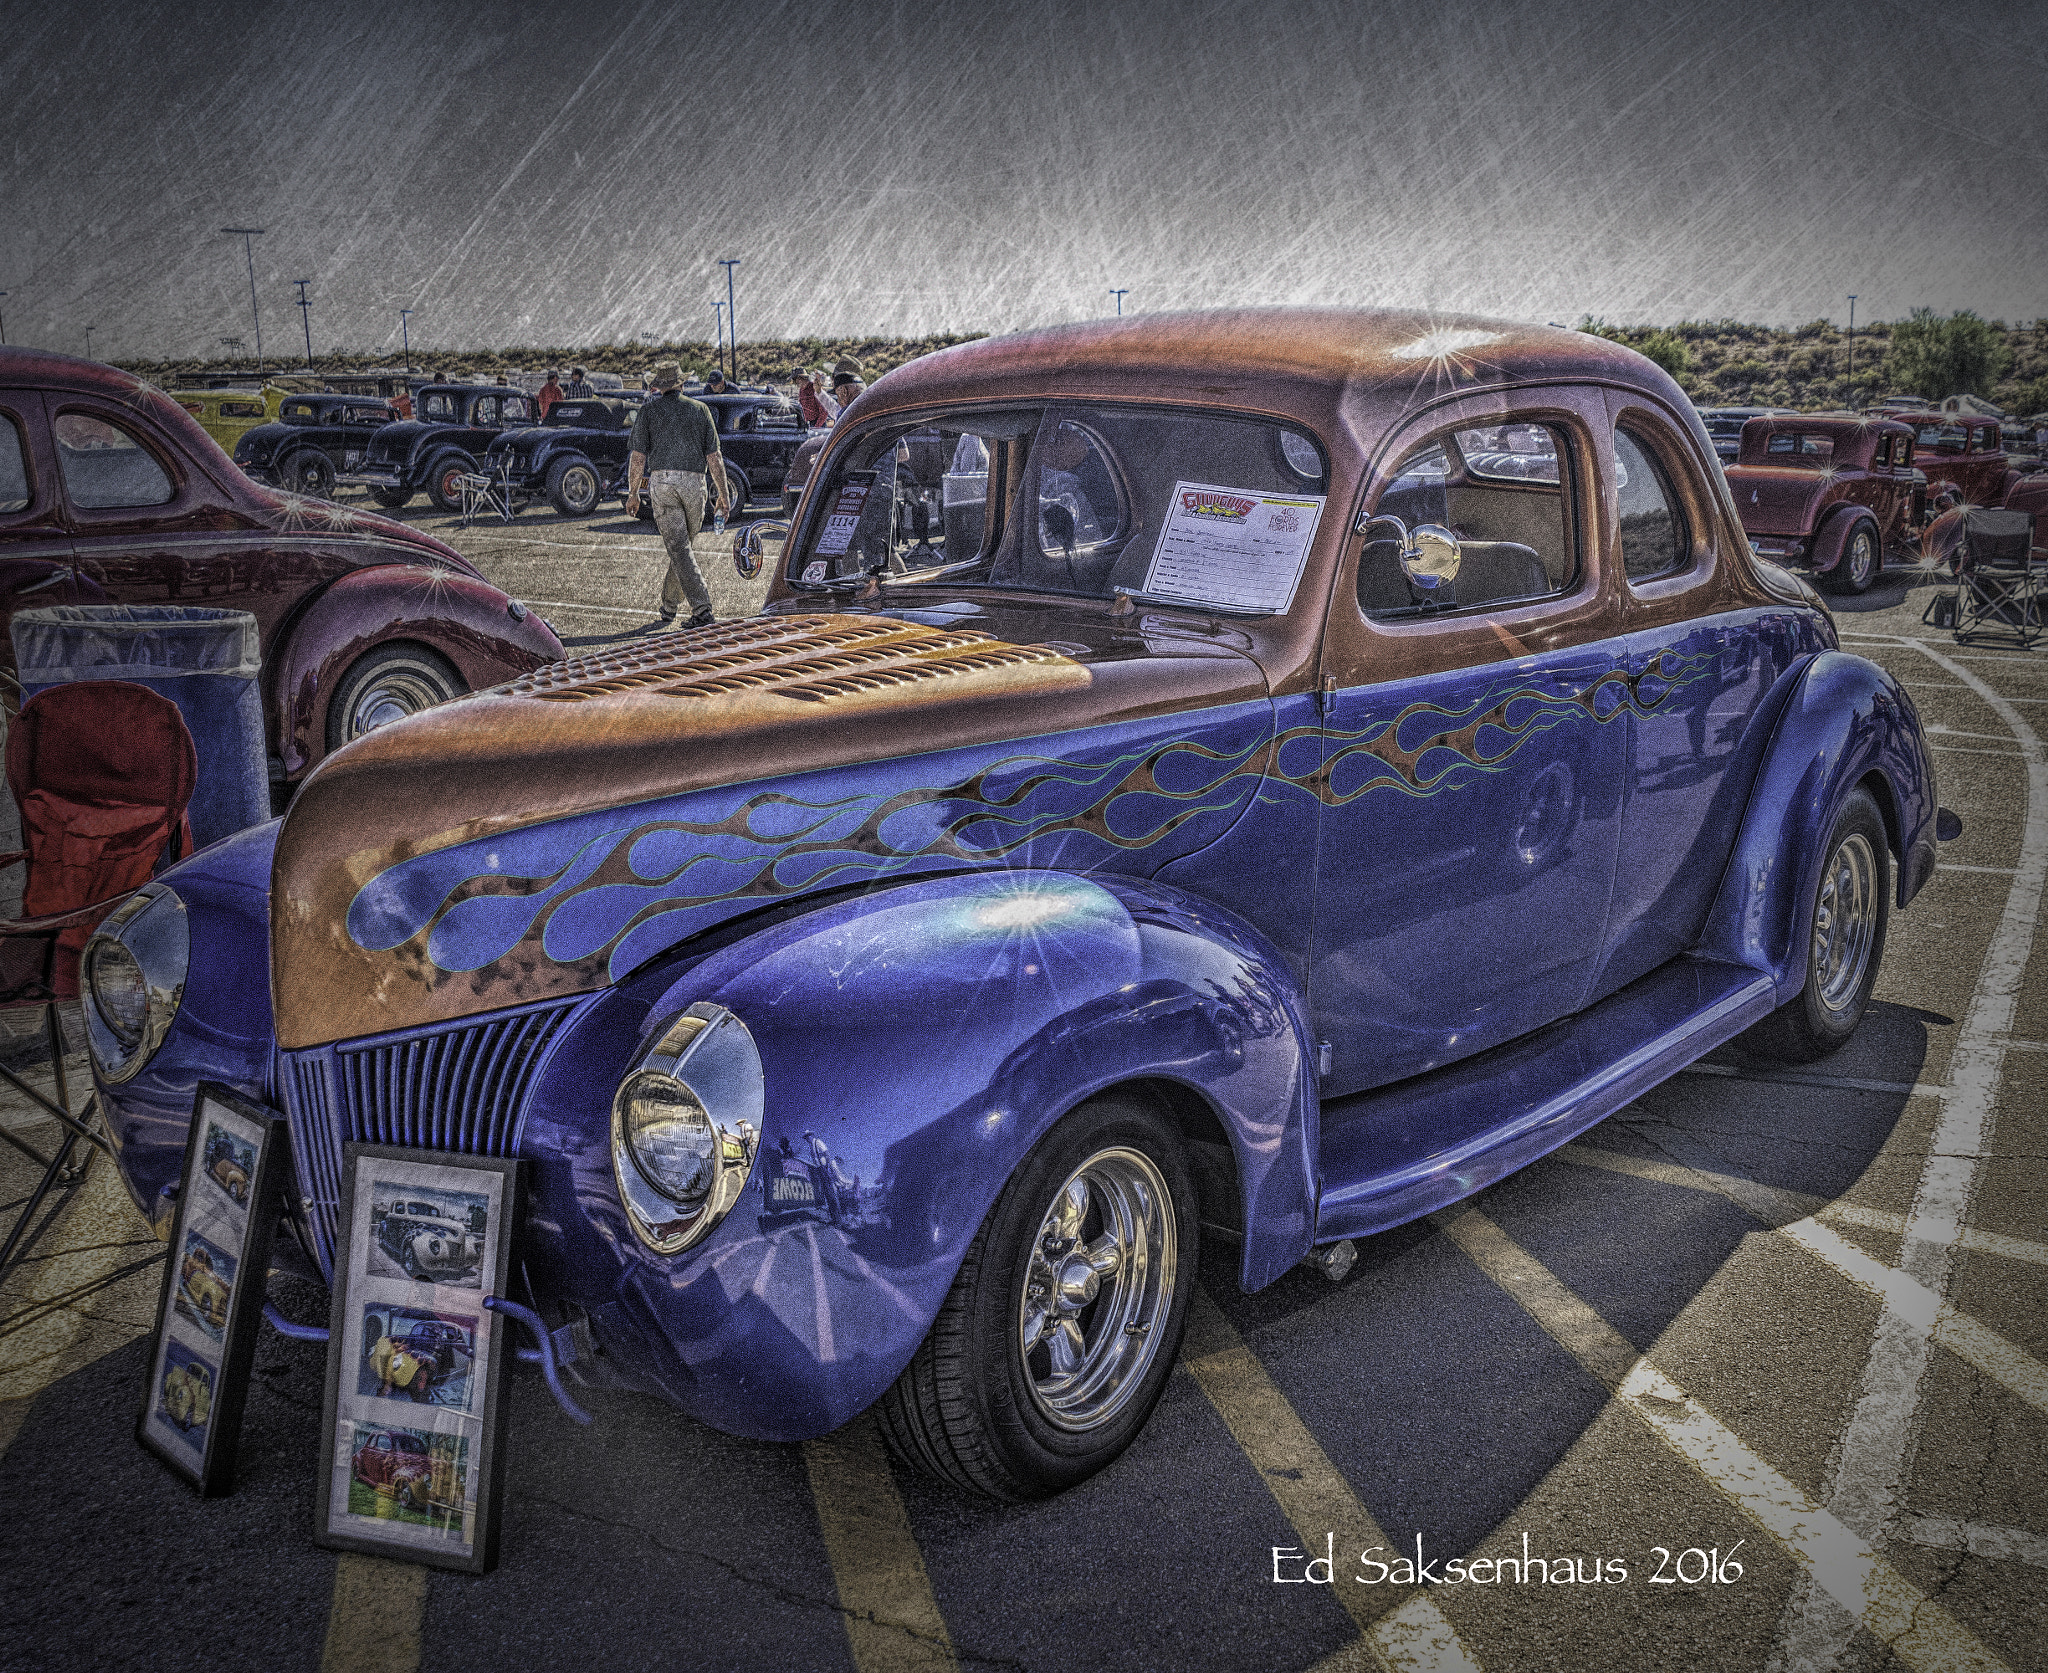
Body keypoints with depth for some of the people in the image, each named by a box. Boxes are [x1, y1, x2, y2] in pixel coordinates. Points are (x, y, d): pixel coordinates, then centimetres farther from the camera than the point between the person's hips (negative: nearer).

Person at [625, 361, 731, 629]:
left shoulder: (648, 410, 8)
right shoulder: (700, 409, 12)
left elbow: (638, 455, 3)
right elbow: (713, 456, 7)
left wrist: (633, 493, 11)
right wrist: (724, 493, 10)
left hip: (661, 481, -2)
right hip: (694, 482, 2)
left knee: (678, 547, -4)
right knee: (683, 544, 15)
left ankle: (702, 609, -14)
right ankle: (669, 606, 25)